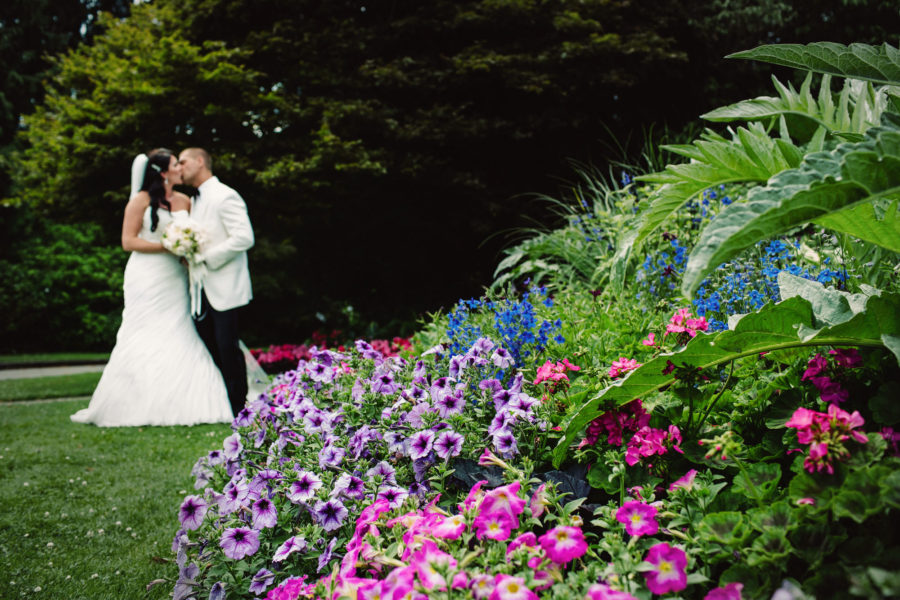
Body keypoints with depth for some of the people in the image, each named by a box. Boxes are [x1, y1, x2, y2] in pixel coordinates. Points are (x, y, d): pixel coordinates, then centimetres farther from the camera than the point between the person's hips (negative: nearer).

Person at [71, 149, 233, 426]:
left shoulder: (185, 202, 10)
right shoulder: (141, 200, -3)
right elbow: (128, 241, -7)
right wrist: (167, 246, -15)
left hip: (175, 279, 5)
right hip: (147, 280, -5)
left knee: (180, 339, -1)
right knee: (143, 342, -3)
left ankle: (176, 405, 4)